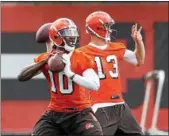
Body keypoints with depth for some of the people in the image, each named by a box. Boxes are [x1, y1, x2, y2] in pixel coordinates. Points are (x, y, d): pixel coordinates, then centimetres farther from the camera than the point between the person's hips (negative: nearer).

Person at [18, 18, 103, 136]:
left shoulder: (82, 59, -8)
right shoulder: (45, 58, 1)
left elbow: (95, 85, -21)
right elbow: (22, 77, -7)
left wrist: (70, 73, -28)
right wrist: (43, 62, -18)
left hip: (80, 113, -3)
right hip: (55, 114, 3)